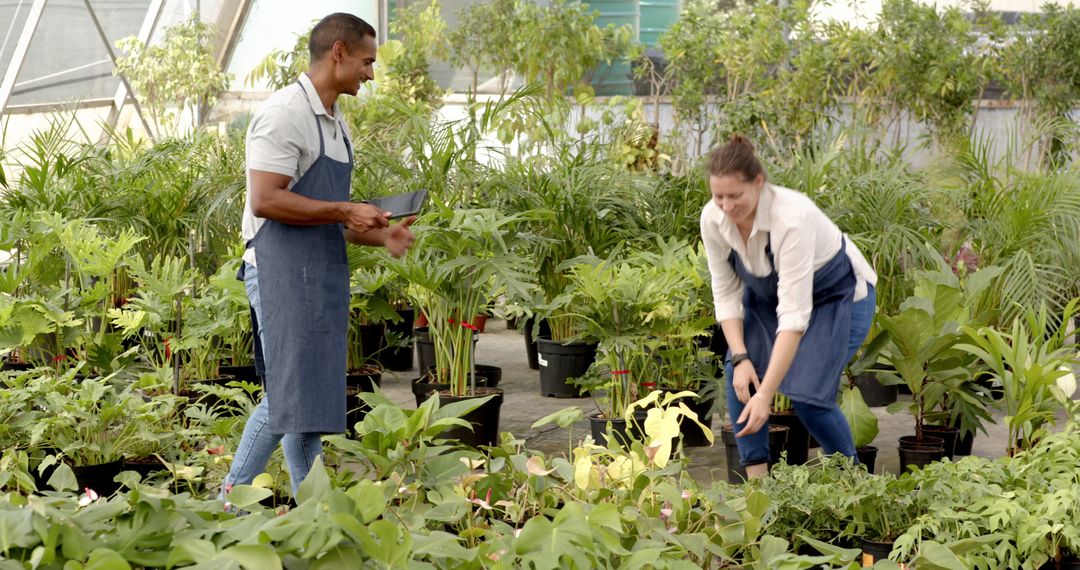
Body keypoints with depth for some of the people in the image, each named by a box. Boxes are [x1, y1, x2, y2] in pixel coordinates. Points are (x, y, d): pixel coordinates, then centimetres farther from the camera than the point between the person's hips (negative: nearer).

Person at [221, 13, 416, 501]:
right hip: (283, 271, -9)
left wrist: (380, 235, 8)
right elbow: (265, 201, -20)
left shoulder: (334, 123, 18)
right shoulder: (285, 113, -11)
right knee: (296, 394, -5)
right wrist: (344, 211, -17)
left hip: (322, 274, 9)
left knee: (290, 395, 12)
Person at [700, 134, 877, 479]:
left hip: (838, 296, -5)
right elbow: (726, 292, -10)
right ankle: (756, 479, -3)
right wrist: (740, 357, -23)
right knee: (739, 377, -15)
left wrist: (765, 394, -46)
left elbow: (794, 313, -42)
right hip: (768, 293, 5)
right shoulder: (712, 219, -23)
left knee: (806, 392, -19)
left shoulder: (792, 217, -40)